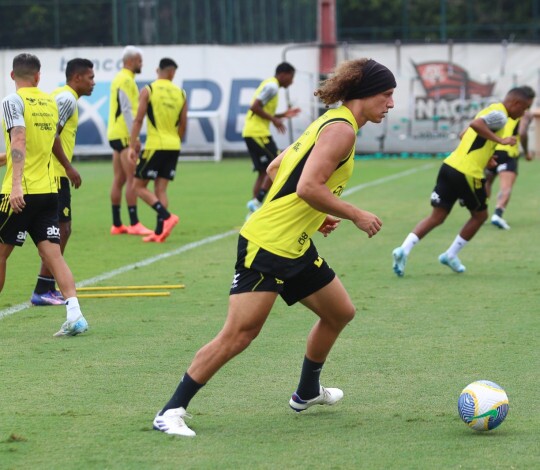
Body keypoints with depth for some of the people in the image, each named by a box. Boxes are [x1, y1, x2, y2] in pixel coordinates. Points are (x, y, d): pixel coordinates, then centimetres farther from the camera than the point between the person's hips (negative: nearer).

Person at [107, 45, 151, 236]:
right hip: (123, 135, -10)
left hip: (116, 134, 10)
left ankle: (117, 224, 12)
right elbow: (127, 110, -18)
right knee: (133, 179, -11)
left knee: (119, 180, 10)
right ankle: (134, 224, -14)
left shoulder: (121, 79, 18)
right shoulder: (126, 80, -12)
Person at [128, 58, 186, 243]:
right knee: (161, 188, 9)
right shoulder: (180, 93, 8)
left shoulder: (148, 90, -4)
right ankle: (159, 231, 2)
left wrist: (132, 146, -6)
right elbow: (183, 124, 12)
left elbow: (138, 120, -8)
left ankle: (166, 216, -14)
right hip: (173, 146, 5)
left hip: (155, 145, -5)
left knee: (139, 186, 3)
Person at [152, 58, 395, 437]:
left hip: (296, 247, 10)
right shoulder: (342, 129, -13)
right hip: (267, 245, -10)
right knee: (239, 334, -14)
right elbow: (308, 187, -24)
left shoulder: (330, 123, 16)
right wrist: (356, 216, -13)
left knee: (340, 313, 20)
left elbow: (275, 169, 20)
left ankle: (307, 393, 39)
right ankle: (172, 412, -10)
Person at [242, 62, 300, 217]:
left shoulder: (270, 85, 21)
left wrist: (283, 115, 17)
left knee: (264, 172, 11)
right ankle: (257, 201, -11)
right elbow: (255, 107, -20)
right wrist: (274, 119, -15)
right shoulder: (272, 86, -10)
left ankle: (255, 210, 9)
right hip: (258, 133, -10)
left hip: (251, 133, 10)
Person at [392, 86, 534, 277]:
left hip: (450, 166, 8)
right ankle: (451, 255, 20)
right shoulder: (499, 115, -9)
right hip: (468, 174, -8)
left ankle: (404, 249, -9)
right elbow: (476, 124, -28)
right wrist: (500, 140, -26)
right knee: (480, 215, 16)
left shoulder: (491, 110, 21)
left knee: (437, 216, 7)